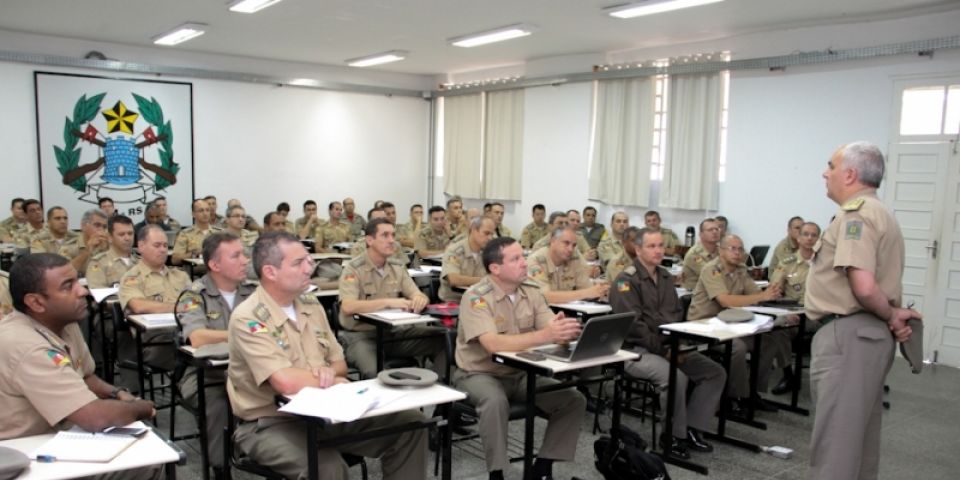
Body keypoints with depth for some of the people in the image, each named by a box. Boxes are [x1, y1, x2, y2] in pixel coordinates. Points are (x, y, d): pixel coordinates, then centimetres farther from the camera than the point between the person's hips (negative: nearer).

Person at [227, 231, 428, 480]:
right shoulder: (248, 318, -16)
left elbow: (339, 361, 15)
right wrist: (333, 382, -9)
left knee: (410, 424, -3)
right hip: (270, 423, -7)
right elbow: (287, 383, -27)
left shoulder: (310, 304, 7)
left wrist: (330, 371, -9)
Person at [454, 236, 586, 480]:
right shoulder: (476, 297, -20)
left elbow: (553, 332, -9)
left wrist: (566, 332, -35)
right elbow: (493, 344, -34)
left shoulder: (531, 292, 0)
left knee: (574, 400, -8)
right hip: (480, 374, -6)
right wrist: (544, 335, -42)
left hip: (521, 374, 6)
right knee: (496, 402, -37)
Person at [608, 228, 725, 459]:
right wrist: (663, 350, -18)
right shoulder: (626, 280, -11)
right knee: (675, 377, -32)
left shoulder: (666, 276, 14)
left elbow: (678, 315, 17)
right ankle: (674, 436, -10)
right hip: (636, 351, -8)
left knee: (716, 372, -4)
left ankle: (691, 429, 3)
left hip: (670, 346, 8)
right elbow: (634, 325, -18)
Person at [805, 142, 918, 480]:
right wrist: (894, 316, 3)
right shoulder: (878, 211, 19)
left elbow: (863, 287, -26)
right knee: (858, 435, 19)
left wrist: (891, 315, -9)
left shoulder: (856, 214, -15)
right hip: (869, 335, 11)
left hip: (848, 335, -11)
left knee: (834, 439, -6)